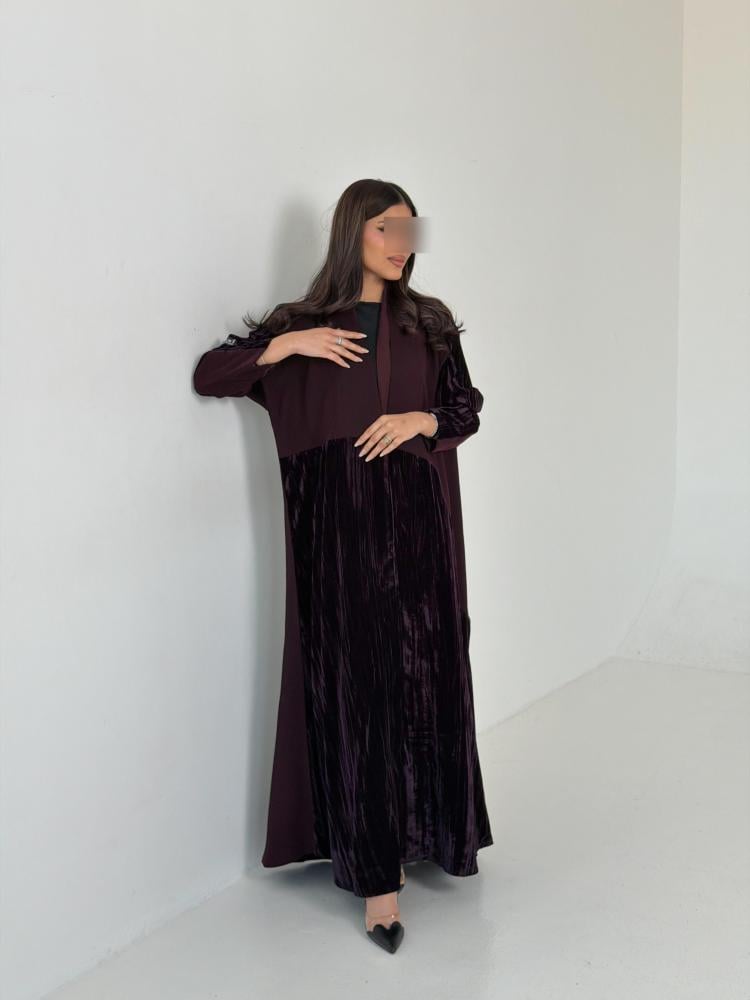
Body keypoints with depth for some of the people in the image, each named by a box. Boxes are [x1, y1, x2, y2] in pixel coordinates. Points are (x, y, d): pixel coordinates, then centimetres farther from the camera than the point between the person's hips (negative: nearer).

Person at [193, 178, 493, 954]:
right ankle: (376, 869, 1)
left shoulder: (429, 322, 11)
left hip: (416, 519, 2)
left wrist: (421, 418, -9)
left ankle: (416, 829, 21)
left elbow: (467, 407, 12)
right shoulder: (302, 322, 6)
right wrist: (287, 344, -10)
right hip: (337, 522, -2)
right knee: (353, 682, -4)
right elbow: (207, 375, 3)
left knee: (423, 672, 3)